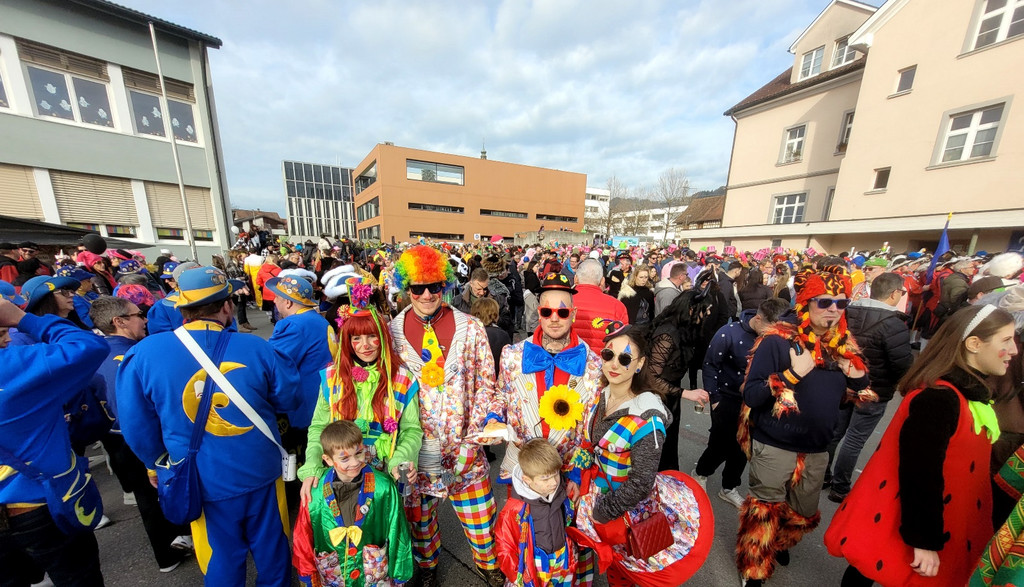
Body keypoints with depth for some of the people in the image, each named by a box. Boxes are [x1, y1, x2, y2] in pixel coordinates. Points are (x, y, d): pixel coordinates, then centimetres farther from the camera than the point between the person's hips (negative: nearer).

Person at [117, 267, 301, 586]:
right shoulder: (255, 347, -17)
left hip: (205, 482, 0)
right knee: (271, 551, 24)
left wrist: (161, 462, 14)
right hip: (261, 473, 0)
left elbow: (136, 423, -5)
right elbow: (289, 399, -7)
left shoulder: (145, 352, -16)